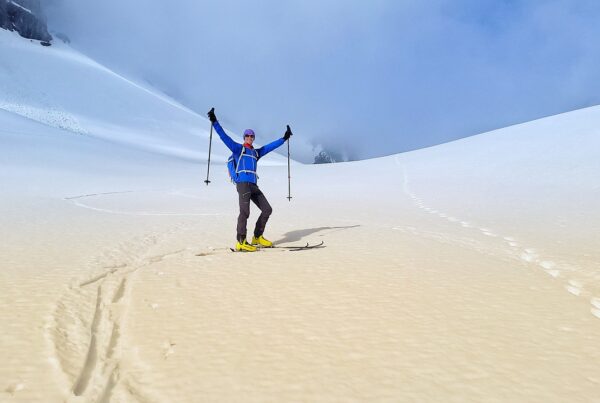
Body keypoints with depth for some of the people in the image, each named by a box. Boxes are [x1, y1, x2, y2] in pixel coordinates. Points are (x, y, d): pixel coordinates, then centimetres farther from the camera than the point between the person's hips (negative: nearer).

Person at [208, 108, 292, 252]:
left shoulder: (256, 152, 25)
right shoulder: (238, 148, 10)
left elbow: (271, 146, 31)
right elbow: (224, 136, 2)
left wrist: (284, 138, 34)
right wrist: (214, 122, -7)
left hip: (253, 185, 7)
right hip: (242, 183, -7)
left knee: (267, 210, 3)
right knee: (245, 212, -18)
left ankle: (257, 237, 14)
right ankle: (241, 242, -13)